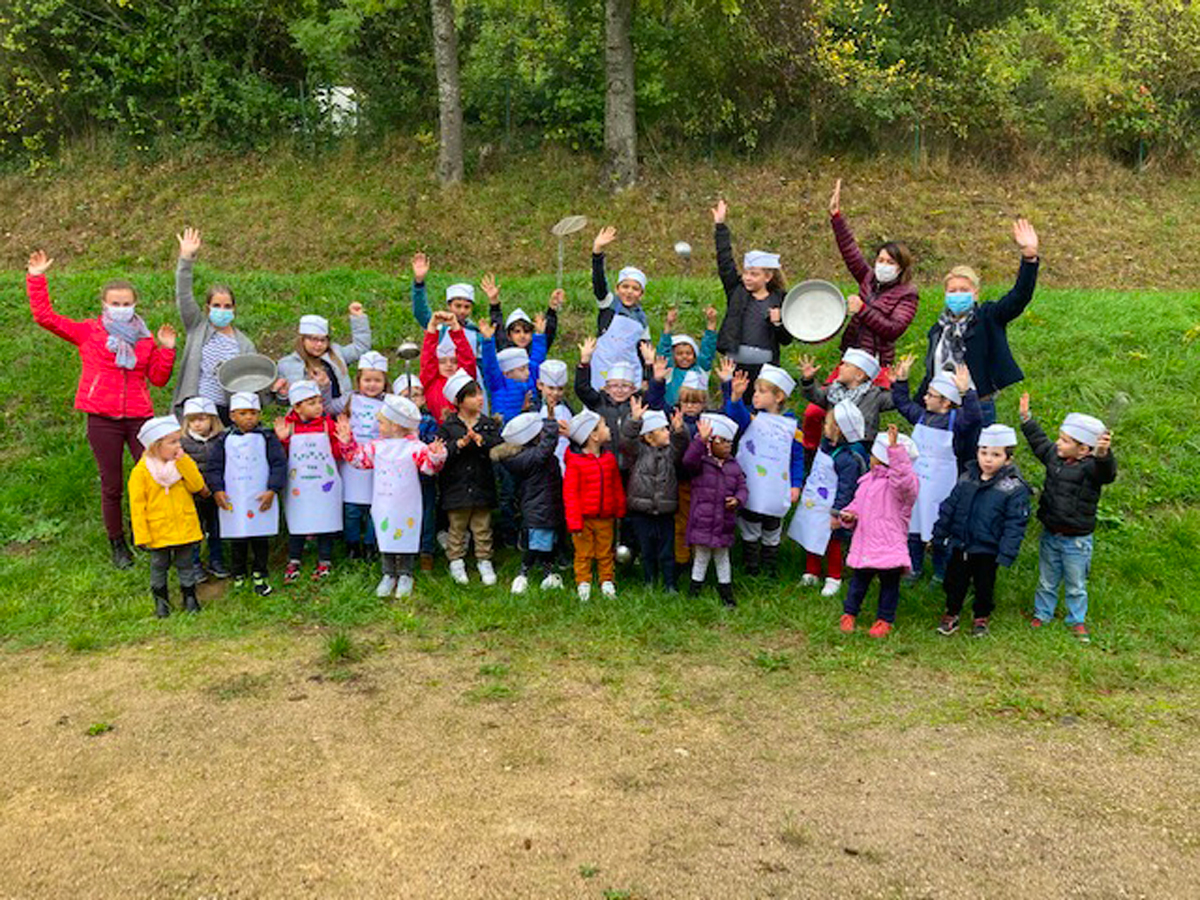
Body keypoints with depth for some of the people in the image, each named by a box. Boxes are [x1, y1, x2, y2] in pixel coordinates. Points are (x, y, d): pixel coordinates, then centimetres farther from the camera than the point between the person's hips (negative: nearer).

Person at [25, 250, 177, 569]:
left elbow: (159, 379, 9)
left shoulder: (145, 338, 11)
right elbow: (45, 316, 2)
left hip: (139, 417, 1)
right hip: (103, 420, -1)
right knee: (112, 486, 6)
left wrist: (166, 350, -3)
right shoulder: (88, 332, 6)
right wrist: (37, 278, -1)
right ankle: (118, 546, 20)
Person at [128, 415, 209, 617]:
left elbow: (197, 486, -11)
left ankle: (190, 597, 24)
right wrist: (141, 535, -10)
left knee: (185, 563, 11)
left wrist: (183, 461, -18)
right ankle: (161, 600, 24)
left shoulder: (184, 463, 2)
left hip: (185, 528, 2)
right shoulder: (141, 471, -9)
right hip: (158, 531, -2)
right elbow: (137, 505, -7)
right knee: (159, 566, 10)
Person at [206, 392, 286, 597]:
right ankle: (238, 574, 26)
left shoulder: (267, 437, -1)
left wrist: (273, 490, -10)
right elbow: (214, 466, 6)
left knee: (261, 538, 5)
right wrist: (217, 490, -5)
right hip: (232, 501, 1)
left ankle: (259, 574, 18)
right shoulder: (224, 439, 3)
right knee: (237, 539, 10)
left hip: (261, 499, -1)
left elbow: (279, 464, -3)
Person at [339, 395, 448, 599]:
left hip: (406, 508, -4)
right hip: (383, 505, 4)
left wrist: (436, 456, -34)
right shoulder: (377, 445, 4)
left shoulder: (415, 447, -11)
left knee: (405, 539, 7)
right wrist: (348, 443, 3)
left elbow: (429, 467, -15)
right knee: (385, 539, 11)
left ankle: (405, 576, 22)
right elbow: (359, 458, 13)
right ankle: (388, 575, 24)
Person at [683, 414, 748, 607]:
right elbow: (688, 461, -27)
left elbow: (742, 487, 9)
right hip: (702, 522, -4)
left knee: (722, 557, 17)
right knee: (701, 557, 8)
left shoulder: (734, 467, 8)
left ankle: (725, 590, 31)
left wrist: (738, 499, -13)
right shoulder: (701, 463, -6)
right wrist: (700, 440, -35)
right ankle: (695, 589, 22)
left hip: (724, 523, 4)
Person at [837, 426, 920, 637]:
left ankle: (885, 619, 26)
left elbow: (903, 479, -42)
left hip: (890, 546, -6)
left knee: (889, 582, 10)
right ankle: (849, 613, 31)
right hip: (864, 543, 6)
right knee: (859, 580, 17)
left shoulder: (902, 483, -16)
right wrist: (849, 515, -2)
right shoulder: (868, 480, 7)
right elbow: (858, 502, 19)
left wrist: (895, 448, -48)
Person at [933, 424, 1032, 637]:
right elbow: (949, 507, 8)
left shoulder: (1014, 488, -13)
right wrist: (939, 535, 10)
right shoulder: (967, 479, -1)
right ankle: (951, 614, 33)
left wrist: (1006, 554, -17)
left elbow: (1015, 524, -13)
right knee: (954, 580, 14)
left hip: (987, 549, -3)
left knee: (984, 585, 14)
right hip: (960, 544, 3)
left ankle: (981, 617, 35)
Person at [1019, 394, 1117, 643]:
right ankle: (1042, 614, 38)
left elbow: (1106, 472, -45)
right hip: (1050, 535, 5)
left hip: (1077, 540, -5)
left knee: (1075, 585, 14)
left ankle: (1077, 621, 34)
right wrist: (1027, 418, 16)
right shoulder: (1054, 456, -4)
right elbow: (1039, 442, 15)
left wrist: (1103, 454, -66)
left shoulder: (1091, 468, -23)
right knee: (1047, 581, 21)